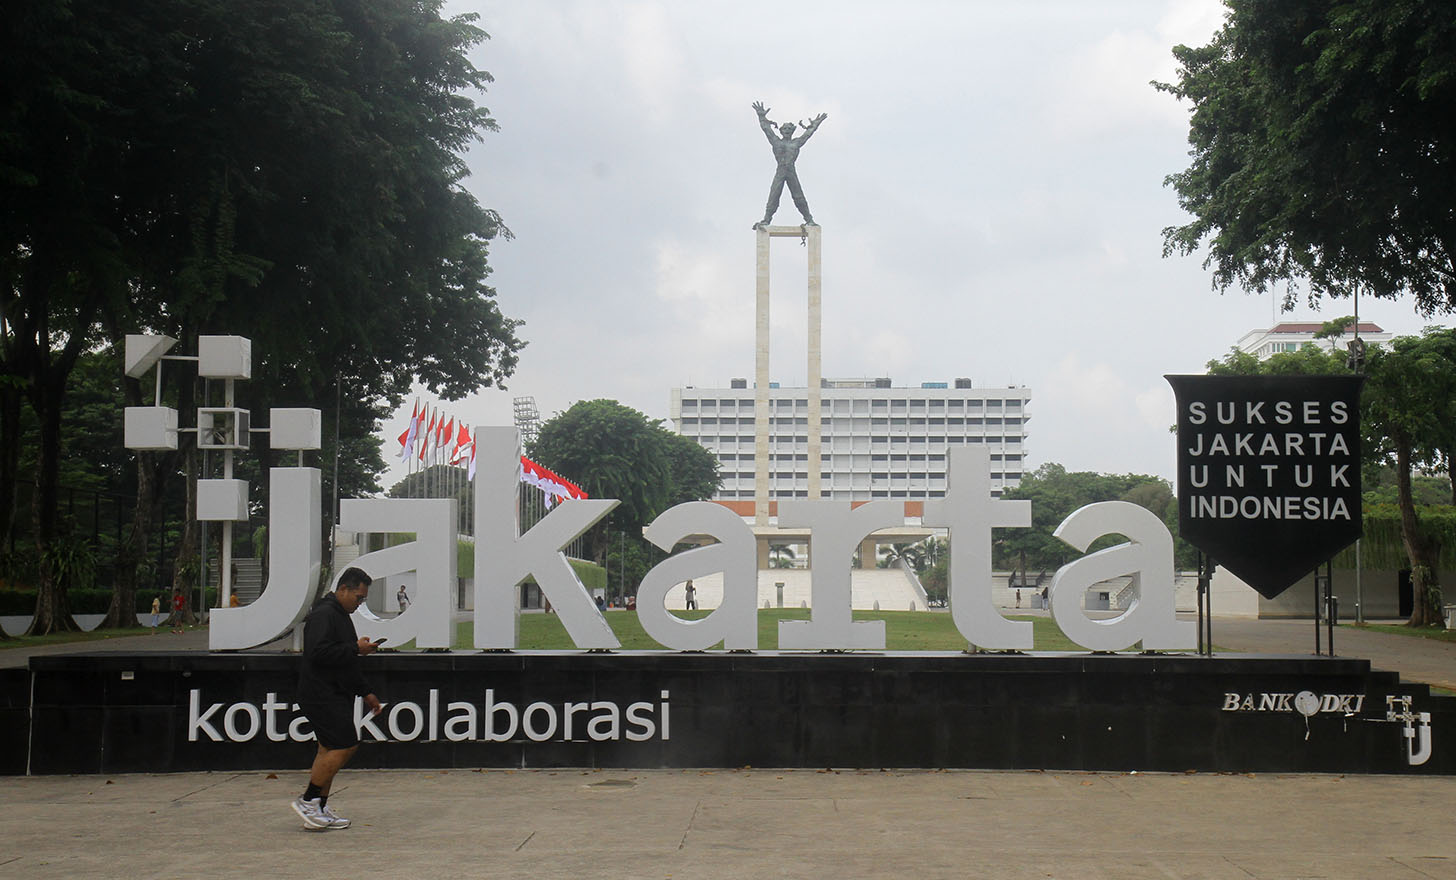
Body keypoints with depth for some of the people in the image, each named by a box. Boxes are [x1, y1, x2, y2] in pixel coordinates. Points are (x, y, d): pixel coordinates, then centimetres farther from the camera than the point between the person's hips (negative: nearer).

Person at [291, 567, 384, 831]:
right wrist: (355, 649, -19)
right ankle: (308, 800, -6)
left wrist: (366, 692, 26)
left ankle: (319, 810, 13)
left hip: (336, 695, 11)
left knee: (329, 750, 10)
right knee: (345, 746, -13)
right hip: (322, 696, -11)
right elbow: (319, 653, -26)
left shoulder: (341, 616, 21)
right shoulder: (323, 615, -13)